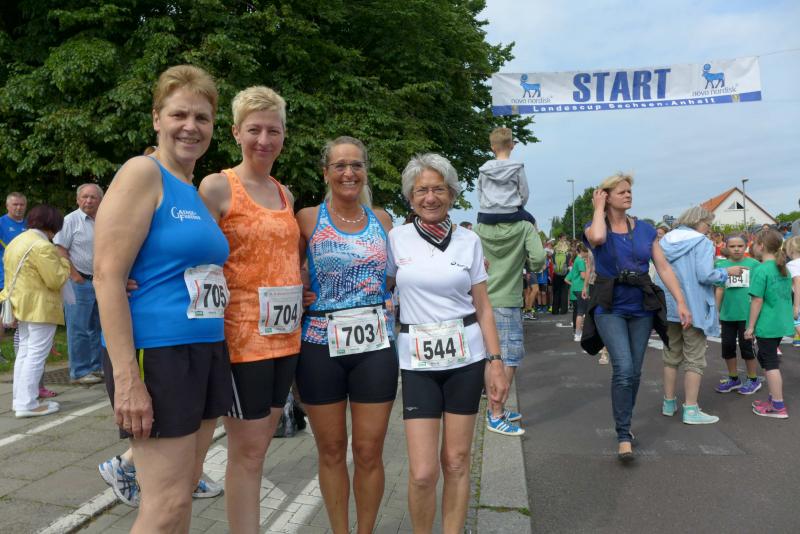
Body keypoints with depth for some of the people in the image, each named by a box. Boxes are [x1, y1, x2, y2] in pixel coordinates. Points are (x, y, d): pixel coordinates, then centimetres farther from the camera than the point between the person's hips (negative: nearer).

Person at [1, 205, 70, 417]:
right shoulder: (42, 246, -19)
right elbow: (55, 280, -18)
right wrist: (63, 261, -3)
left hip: (22, 304, 10)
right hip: (39, 307, -10)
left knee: (25, 351, 16)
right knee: (36, 354, -5)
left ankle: (19, 399, 22)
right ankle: (27, 404, -3)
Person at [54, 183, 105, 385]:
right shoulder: (71, 220, -7)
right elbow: (60, 250, -11)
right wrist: (75, 275, -15)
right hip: (80, 281, -6)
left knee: (97, 327, 13)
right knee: (79, 329, -2)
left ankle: (96, 367, 23)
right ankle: (79, 372, 6)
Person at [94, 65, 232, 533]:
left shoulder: (199, 192, 14)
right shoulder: (143, 173, -9)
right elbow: (107, 276, -16)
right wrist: (126, 378, -20)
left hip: (207, 352, 8)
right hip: (156, 353, -8)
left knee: (187, 486, 15)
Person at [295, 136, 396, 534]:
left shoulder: (381, 219, 8)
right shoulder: (309, 219, 0)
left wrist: (392, 303, 3)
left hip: (375, 345, 2)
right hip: (321, 345, -1)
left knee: (369, 453, 7)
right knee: (331, 451, 11)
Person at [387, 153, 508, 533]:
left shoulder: (469, 241, 3)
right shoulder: (396, 238, 1)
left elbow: (483, 306, 5)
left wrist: (496, 362, 0)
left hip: (466, 358, 1)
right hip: (417, 361, -1)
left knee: (457, 461, 8)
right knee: (423, 472, -3)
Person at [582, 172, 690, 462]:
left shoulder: (645, 229, 6)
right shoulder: (594, 228, -3)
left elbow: (664, 267, 4)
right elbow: (597, 237, -29)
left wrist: (681, 302, -4)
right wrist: (598, 207, -12)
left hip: (642, 308, 4)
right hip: (610, 309, -4)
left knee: (634, 372, 11)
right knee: (624, 368, -17)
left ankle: (624, 424, 32)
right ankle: (624, 436, -6)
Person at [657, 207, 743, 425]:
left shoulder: (665, 241, 9)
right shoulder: (702, 242, -10)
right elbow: (705, 275, -19)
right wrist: (727, 271, -4)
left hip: (669, 308, 6)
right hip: (693, 308, -6)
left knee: (671, 355, 15)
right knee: (694, 358, 1)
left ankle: (669, 403, 21)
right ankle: (691, 410, 3)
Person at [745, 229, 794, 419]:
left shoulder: (761, 270, -17)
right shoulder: (784, 269, 8)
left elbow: (757, 300, -18)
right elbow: (787, 296, 16)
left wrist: (751, 326, -12)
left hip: (767, 325, -8)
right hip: (782, 324, 8)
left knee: (771, 364, 0)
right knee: (768, 358, 20)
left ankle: (778, 407, 6)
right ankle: (773, 397, 28)